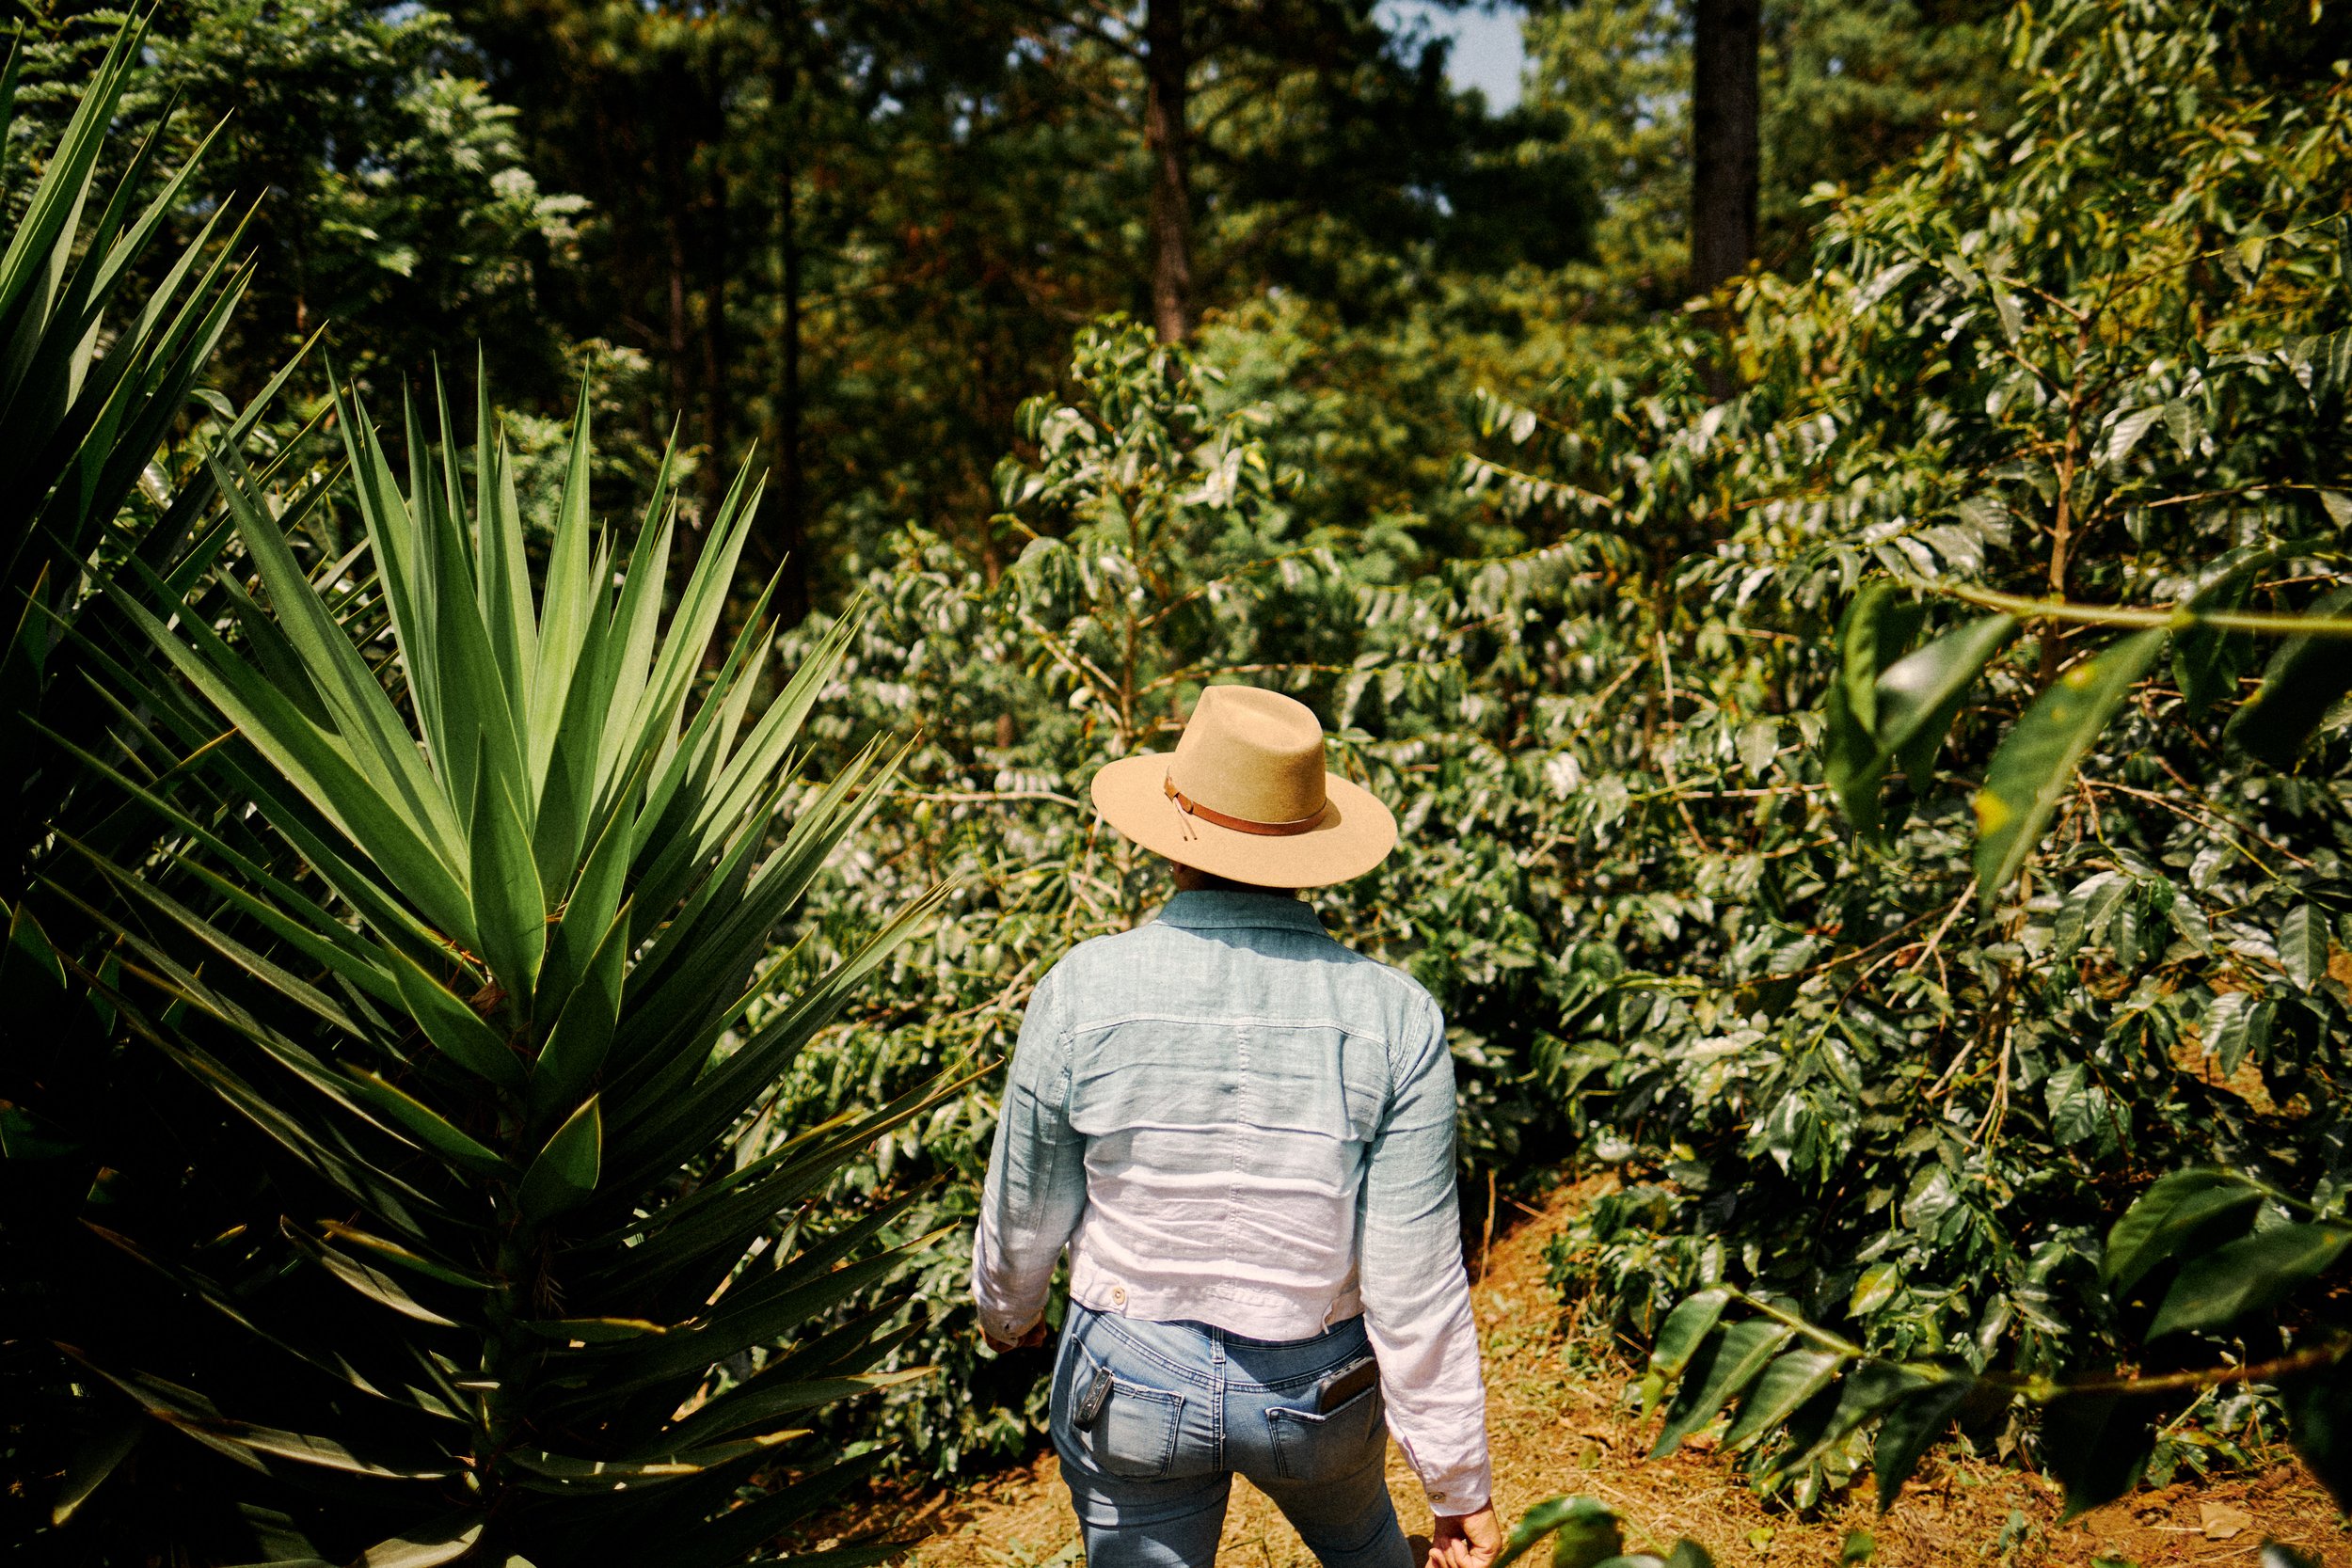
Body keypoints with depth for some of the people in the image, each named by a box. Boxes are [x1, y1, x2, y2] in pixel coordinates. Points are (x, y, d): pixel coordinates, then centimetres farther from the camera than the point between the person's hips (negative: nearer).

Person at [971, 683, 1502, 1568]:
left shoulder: (1082, 992, -19)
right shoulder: (1393, 1017, -19)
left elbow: (1024, 1215, -5)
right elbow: (1416, 1280, -16)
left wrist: (1005, 1310, 17)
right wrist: (1458, 1482, -3)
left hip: (1130, 1387, 0)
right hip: (1319, 1391, 1)